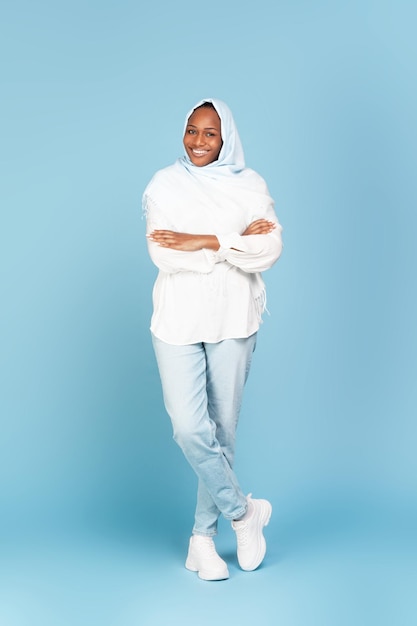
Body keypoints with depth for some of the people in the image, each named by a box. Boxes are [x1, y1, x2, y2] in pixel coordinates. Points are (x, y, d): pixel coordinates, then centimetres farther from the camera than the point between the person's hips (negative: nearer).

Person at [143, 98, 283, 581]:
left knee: (223, 429, 6)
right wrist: (238, 241, -13)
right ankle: (244, 512, 14)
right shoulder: (165, 185, 1)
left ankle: (203, 536, 21)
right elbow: (163, 255, -12)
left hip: (233, 321, 1)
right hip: (178, 320, -1)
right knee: (189, 428, -9)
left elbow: (270, 249, -9)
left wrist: (205, 241, -18)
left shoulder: (249, 186, 3)